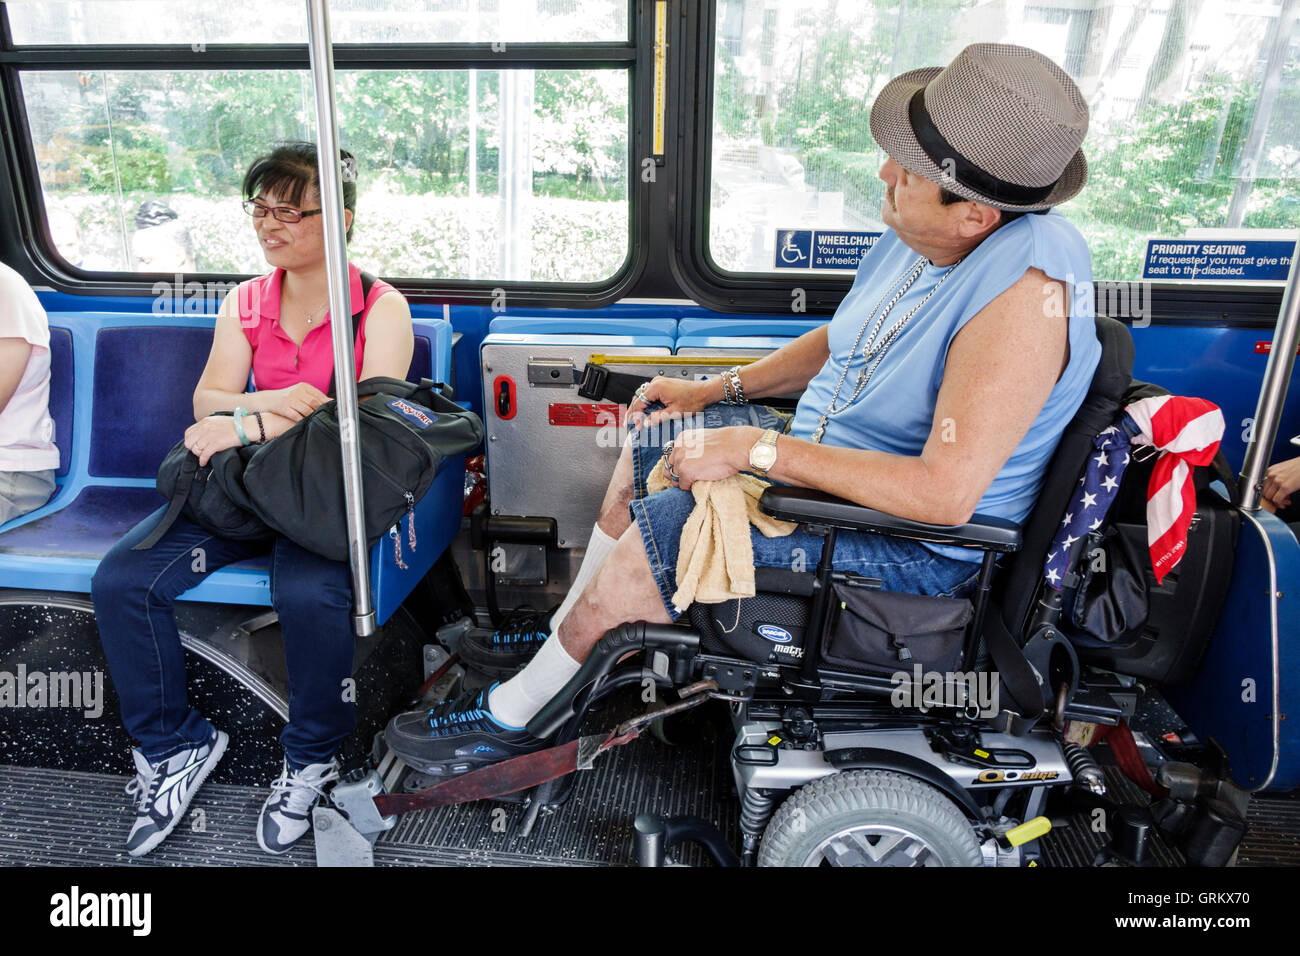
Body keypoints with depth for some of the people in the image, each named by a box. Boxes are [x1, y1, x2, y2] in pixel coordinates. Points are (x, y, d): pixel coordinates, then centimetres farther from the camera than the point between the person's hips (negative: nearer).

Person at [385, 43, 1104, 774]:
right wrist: (718, 391, 7)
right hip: (827, 454, 9)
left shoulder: (1024, 295, -30)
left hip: (913, 541, -9)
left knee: (640, 552, -16)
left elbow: (945, 493, -34)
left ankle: (510, 717, 10)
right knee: (639, 454, 12)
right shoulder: (924, 231, -3)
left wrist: (760, 448, -30)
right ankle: (566, 642, 28)